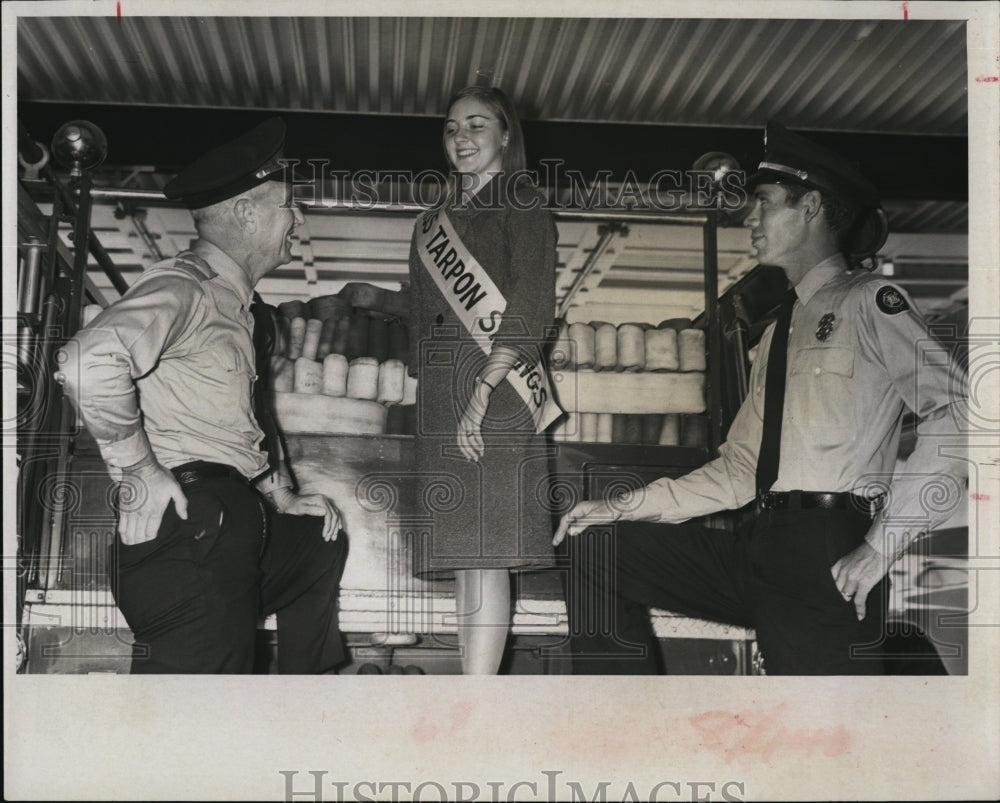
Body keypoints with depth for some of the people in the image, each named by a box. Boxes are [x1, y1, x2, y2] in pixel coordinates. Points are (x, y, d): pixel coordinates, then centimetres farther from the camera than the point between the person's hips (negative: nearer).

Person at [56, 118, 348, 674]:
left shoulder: (243, 310, 19)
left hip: (239, 523, 11)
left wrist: (283, 498, 23)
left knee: (321, 543, 30)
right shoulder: (182, 288, -13)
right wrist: (140, 472, -23)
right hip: (189, 523, -11)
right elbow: (90, 361, -30)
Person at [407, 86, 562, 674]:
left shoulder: (523, 206, 5)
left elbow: (530, 311, -8)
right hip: (440, 395, 7)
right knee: (464, 554, 3)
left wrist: (483, 389, -18)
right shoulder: (434, 223, 25)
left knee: (486, 550, -13)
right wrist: (427, 393, 11)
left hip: (496, 389, -6)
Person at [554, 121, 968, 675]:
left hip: (827, 554, -7)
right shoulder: (779, 330, 23)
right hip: (762, 546, 8)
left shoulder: (869, 303, -1)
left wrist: (883, 544, -20)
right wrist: (624, 508, 10)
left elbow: (955, 407, -16)